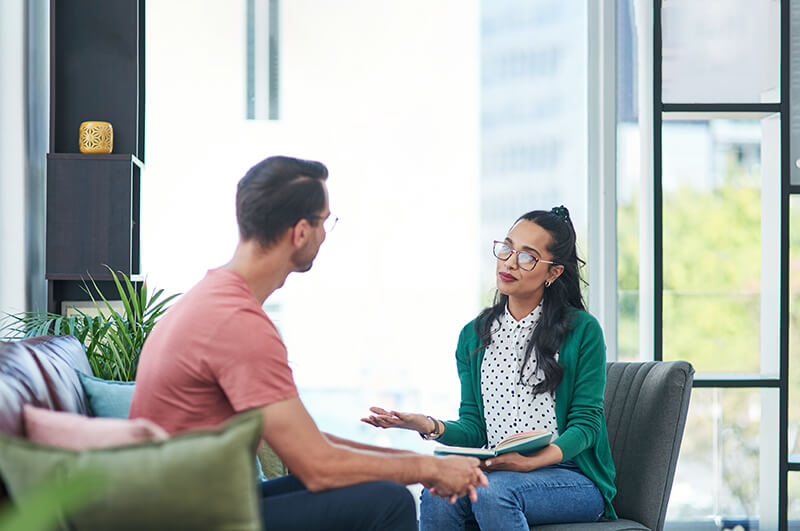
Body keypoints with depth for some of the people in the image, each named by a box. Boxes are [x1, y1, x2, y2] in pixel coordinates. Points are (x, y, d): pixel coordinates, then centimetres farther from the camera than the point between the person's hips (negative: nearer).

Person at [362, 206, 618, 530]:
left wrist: (532, 461, -22)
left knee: (492, 491, -34)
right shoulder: (474, 336, 13)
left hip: (573, 476, -3)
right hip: (497, 472, 3)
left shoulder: (582, 330, 0)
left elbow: (586, 422, -4)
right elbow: (473, 428, 9)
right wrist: (431, 427, -14)